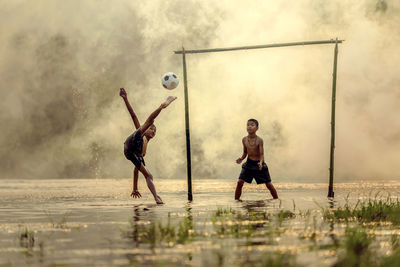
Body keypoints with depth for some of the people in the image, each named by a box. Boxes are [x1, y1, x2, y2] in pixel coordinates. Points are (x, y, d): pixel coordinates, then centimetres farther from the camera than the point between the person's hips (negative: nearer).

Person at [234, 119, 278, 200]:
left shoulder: (259, 140, -17)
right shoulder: (244, 140, -6)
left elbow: (261, 154, -17)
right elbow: (245, 152, 6)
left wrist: (260, 163, -36)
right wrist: (241, 158, -13)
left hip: (258, 164, -3)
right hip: (249, 163, 3)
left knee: (269, 184, 4)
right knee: (240, 182, -11)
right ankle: (236, 200, 1)